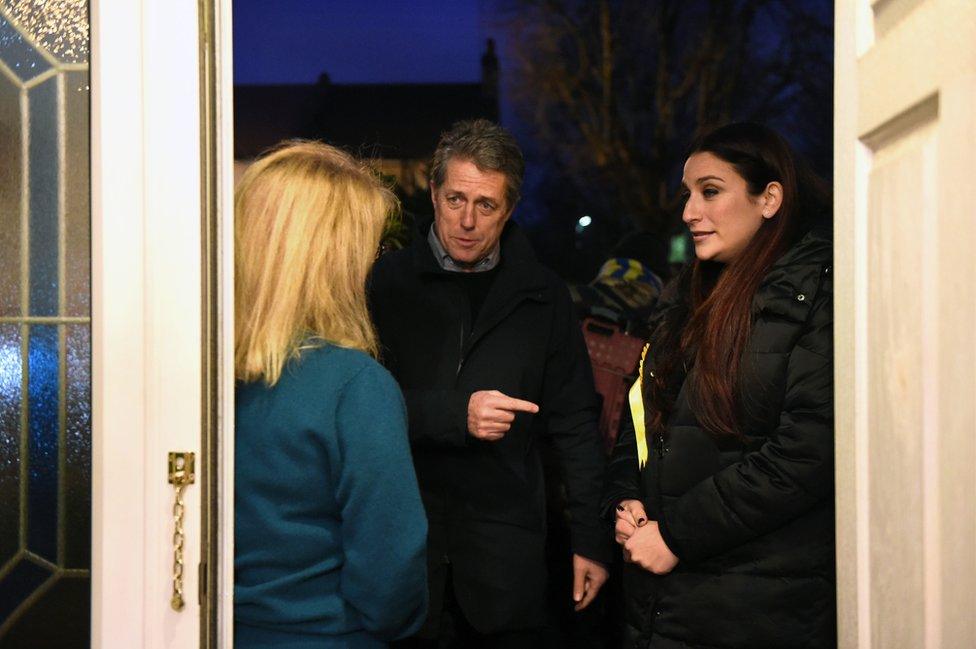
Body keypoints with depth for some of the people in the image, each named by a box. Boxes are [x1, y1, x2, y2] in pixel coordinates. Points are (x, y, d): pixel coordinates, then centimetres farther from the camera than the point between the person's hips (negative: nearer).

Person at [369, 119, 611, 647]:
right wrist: (455, 414, -19)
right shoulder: (386, 283, 1)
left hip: (506, 552, 1)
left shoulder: (543, 297, 6)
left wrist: (592, 540, 5)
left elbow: (574, 424, 7)